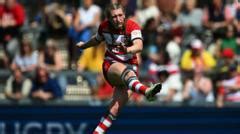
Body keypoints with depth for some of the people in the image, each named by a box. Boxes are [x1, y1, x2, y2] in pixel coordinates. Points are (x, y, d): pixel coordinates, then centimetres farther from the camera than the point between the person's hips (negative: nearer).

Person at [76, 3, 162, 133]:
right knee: (124, 70, -39)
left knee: (115, 108, -12)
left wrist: (127, 50, -54)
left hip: (130, 66, 1)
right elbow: (97, 39, 23)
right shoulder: (104, 27, -2)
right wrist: (84, 45, 42)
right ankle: (146, 91, -69)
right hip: (110, 65, -1)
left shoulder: (132, 26, -13)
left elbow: (139, 46, -32)